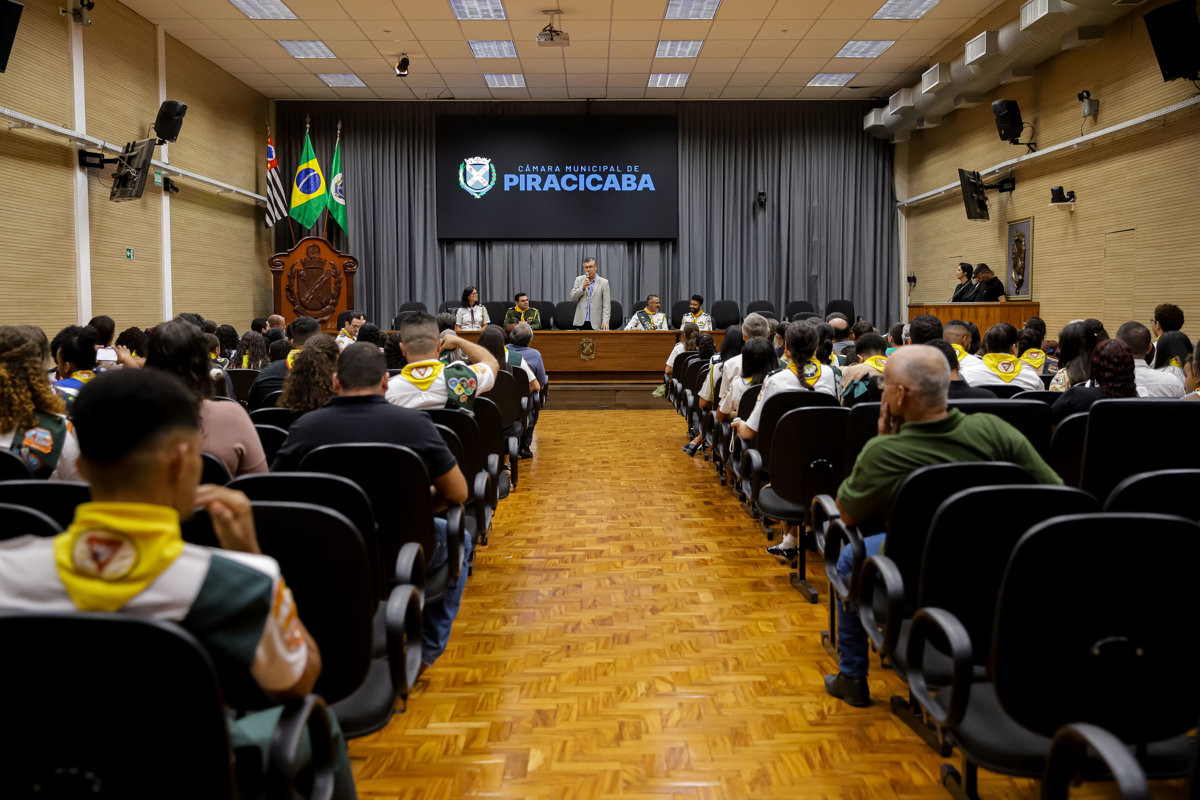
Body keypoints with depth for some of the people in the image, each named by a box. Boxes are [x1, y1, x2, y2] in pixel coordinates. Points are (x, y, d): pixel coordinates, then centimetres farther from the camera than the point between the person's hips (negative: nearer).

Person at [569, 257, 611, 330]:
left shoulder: (603, 282, 3)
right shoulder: (579, 279, 11)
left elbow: (606, 304, -1)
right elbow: (572, 298, 4)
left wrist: (605, 321, -12)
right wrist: (583, 287, -11)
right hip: (581, 322, 2)